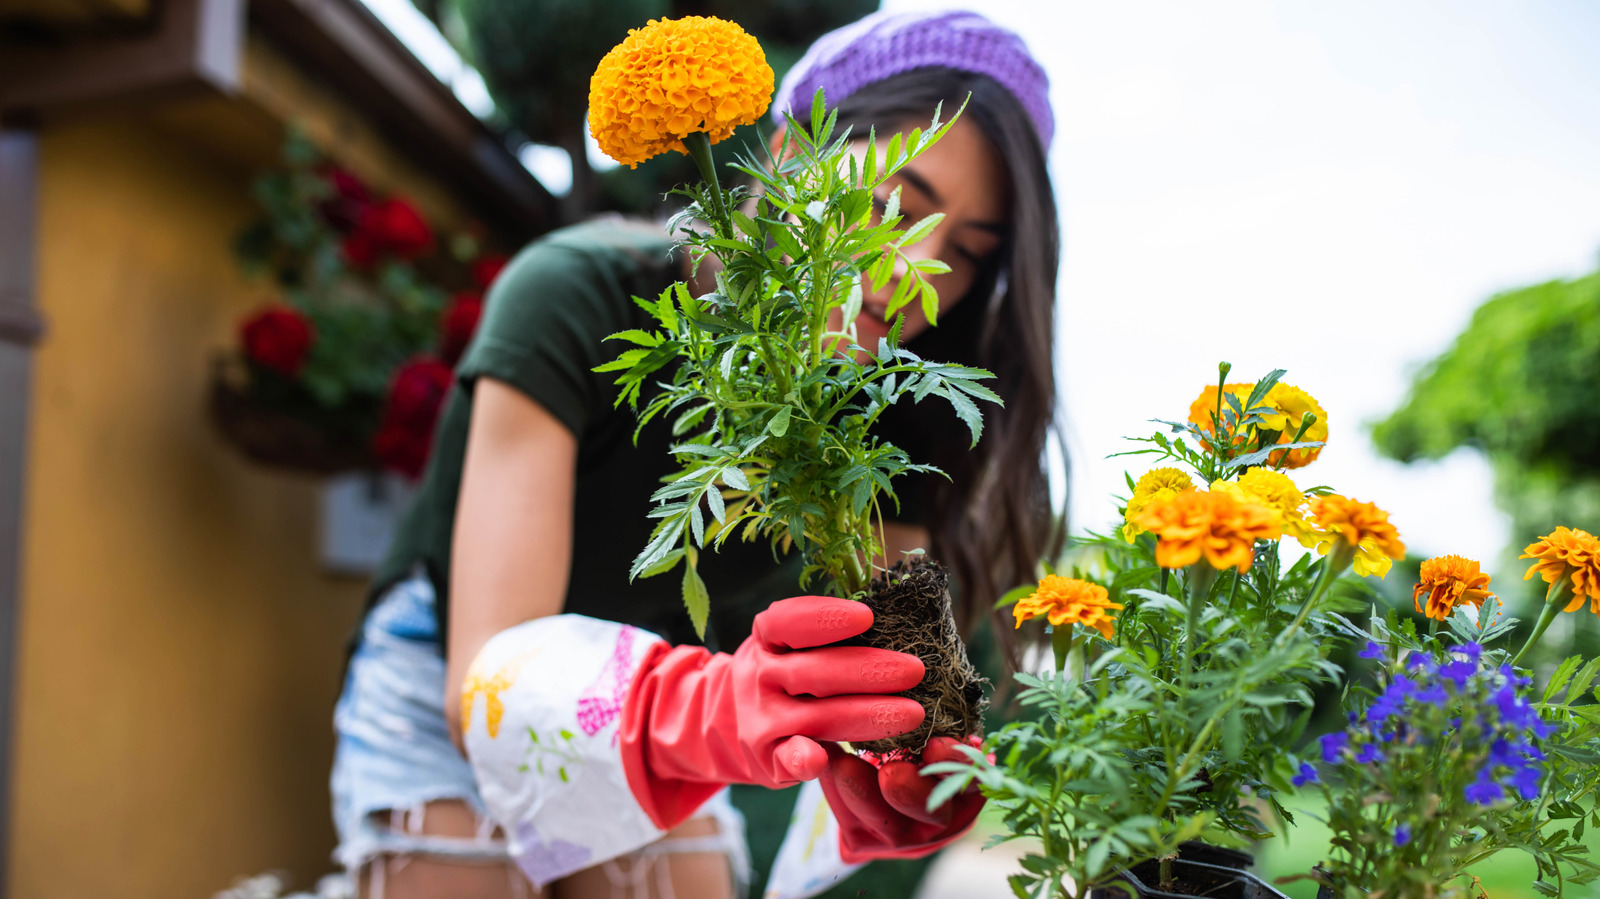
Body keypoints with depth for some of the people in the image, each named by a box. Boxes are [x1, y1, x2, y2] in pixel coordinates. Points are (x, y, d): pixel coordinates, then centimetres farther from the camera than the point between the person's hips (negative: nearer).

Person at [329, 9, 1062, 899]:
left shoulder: (891, 418, -17)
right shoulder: (579, 298, -30)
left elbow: (879, 674, -21)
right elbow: (485, 681, -37)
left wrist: (887, 788, -45)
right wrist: (708, 707, -56)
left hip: (655, 730, 4)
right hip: (443, 698, -3)